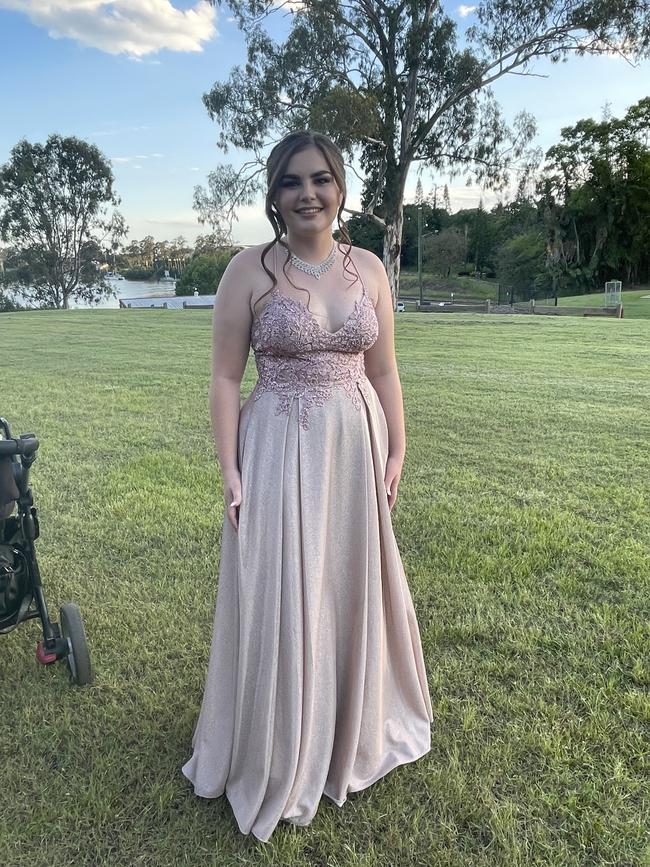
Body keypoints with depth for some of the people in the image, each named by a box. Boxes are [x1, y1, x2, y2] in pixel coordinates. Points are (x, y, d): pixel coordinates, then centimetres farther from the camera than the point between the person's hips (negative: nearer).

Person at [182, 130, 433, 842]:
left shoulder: (368, 268, 4)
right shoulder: (249, 269, -6)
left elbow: (384, 372, 8)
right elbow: (225, 377, -6)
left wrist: (396, 454, 4)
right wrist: (230, 471, -11)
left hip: (356, 449, 4)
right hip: (279, 453, -3)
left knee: (352, 590, 17)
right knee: (278, 602, 5)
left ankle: (355, 728, 45)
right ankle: (278, 761, 31)